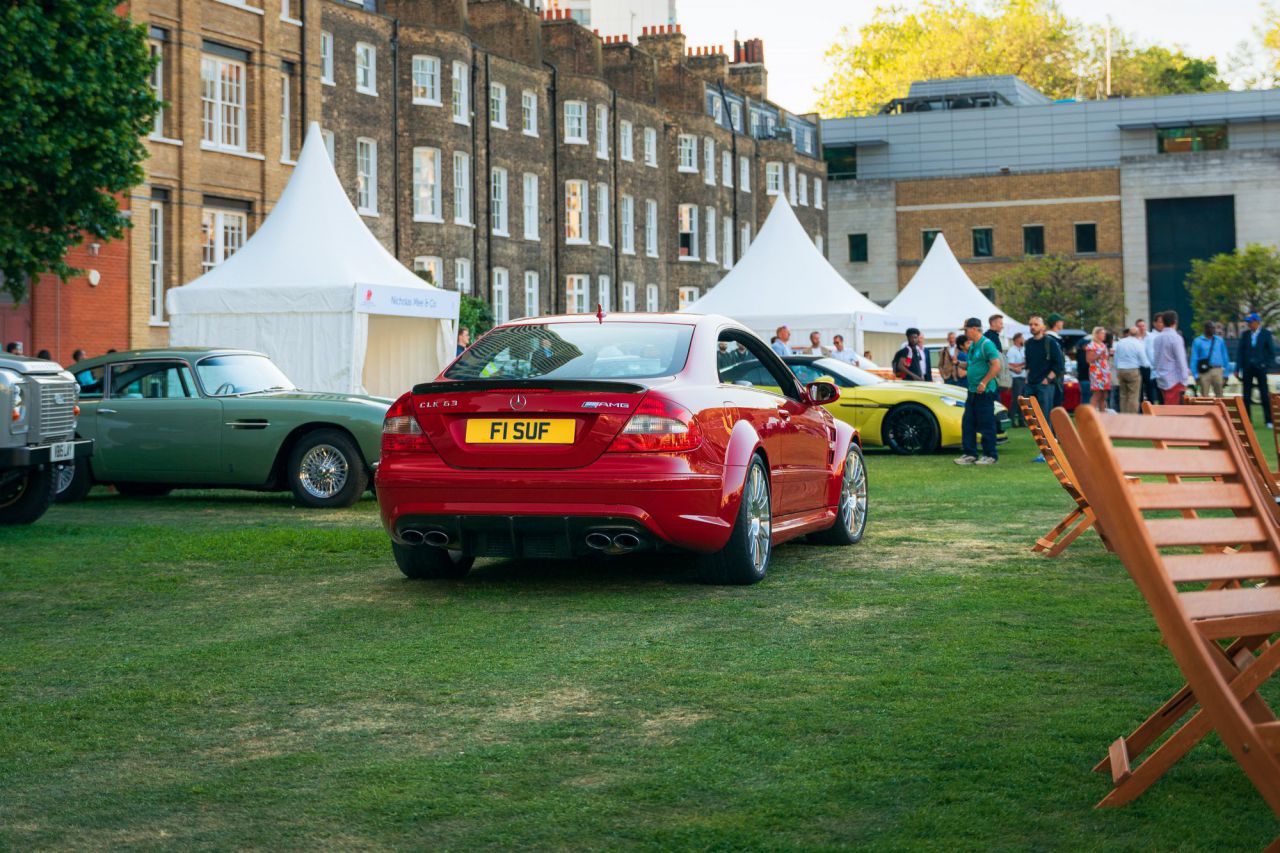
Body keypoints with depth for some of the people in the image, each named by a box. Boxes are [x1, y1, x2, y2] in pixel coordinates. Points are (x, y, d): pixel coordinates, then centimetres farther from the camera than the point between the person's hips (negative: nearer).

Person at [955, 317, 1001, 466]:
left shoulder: (986, 344, -12)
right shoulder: (972, 346, 16)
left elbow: (996, 366, -18)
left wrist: (984, 383, -19)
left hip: (984, 392, -9)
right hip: (973, 391, 9)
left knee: (986, 424, -4)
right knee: (968, 423, 8)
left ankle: (990, 456, 3)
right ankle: (969, 454, 14)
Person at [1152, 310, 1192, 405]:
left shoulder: (1157, 338, 9)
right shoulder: (1175, 338, -12)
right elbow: (1181, 360, -13)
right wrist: (1184, 381, -11)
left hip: (1162, 379, 7)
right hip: (1174, 379, -7)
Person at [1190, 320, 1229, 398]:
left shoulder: (1220, 340, 11)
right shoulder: (1198, 342, 3)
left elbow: (1225, 357, 14)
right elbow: (1194, 359, 1)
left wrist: (1226, 373, 10)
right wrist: (1196, 375, -5)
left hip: (1217, 371, 2)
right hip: (1204, 371, -2)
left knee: (1219, 395, 3)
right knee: (1204, 396, -1)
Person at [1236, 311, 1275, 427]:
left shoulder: (1266, 334, 1)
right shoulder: (1245, 335, 8)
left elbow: (1272, 352, 2)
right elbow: (1240, 352, 7)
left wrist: (1267, 365, -8)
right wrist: (1237, 369, 2)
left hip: (1260, 368, -3)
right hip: (1247, 368, 3)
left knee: (1265, 396, -2)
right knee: (1246, 396, 3)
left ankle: (1269, 421, 2)